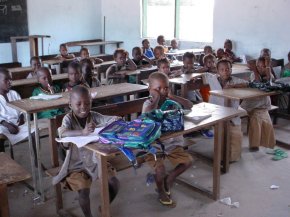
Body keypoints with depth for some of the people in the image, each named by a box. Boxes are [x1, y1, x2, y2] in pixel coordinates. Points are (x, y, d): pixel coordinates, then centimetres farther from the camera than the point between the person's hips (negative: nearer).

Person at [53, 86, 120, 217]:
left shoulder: (94, 116, -5)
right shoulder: (68, 118, -14)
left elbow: (115, 120, -15)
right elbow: (62, 133, -35)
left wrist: (98, 127, -34)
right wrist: (83, 132, -51)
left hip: (95, 160, 3)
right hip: (76, 164, -3)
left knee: (114, 183, -8)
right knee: (83, 190, -22)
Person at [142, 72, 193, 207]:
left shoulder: (171, 101, 2)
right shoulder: (148, 104, -9)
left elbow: (189, 105, -11)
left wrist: (172, 96, -15)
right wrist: (156, 99, -23)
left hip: (172, 143, 5)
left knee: (188, 161, -5)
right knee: (160, 169, -22)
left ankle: (169, 179, 22)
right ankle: (161, 192, 12)